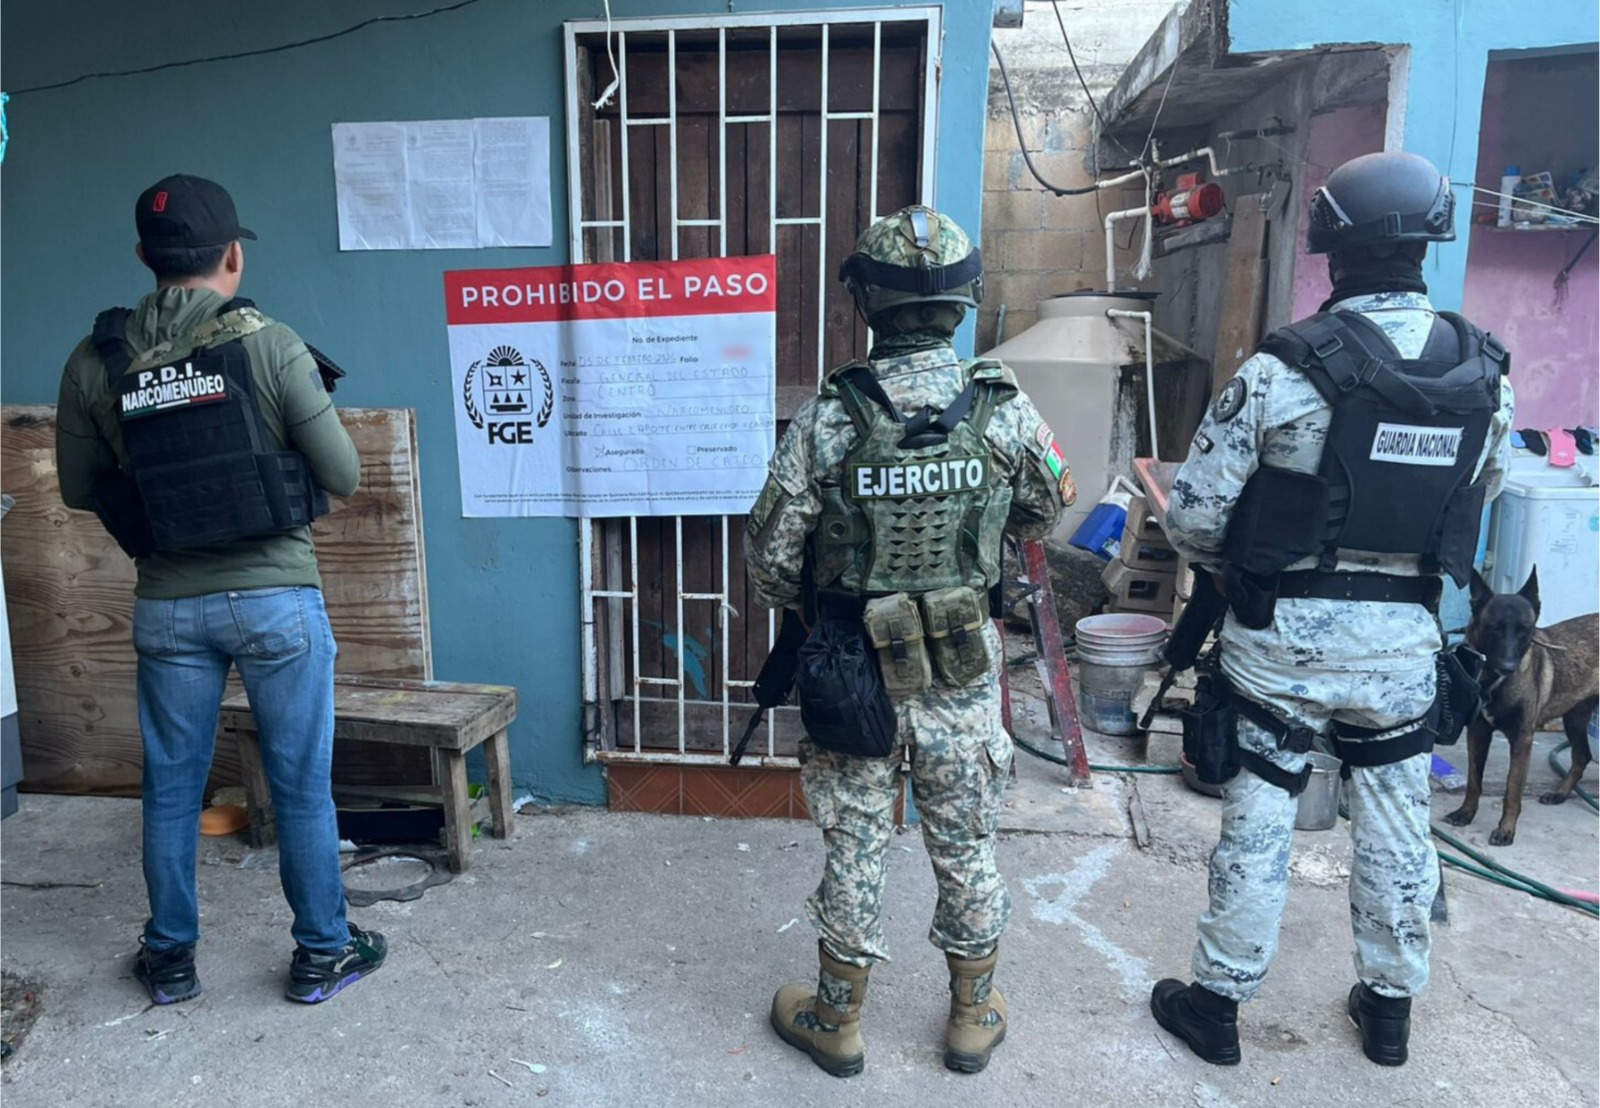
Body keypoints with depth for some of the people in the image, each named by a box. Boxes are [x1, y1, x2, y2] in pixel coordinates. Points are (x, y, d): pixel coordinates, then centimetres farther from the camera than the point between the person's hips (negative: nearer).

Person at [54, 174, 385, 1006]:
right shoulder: (269, 345, -12)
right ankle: (323, 953, 24)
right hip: (276, 599, -3)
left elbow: (79, 489, 8)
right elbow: (343, 476, -9)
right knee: (301, 784, 10)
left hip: (169, 608, 3)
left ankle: (170, 958, 33)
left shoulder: (93, 362, -1)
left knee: (171, 787, 18)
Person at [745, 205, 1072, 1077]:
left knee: (854, 847, 14)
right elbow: (1046, 510, 8)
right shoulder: (1005, 409, -11)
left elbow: (771, 554, -9)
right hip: (963, 672, 2)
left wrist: (804, 610, 12)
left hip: (852, 670, -1)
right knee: (967, 845, 18)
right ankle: (973, 1019, 36)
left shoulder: (827, 418, -16)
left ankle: (837, 1022, 32)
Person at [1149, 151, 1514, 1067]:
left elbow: (1193, 516, -15)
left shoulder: (1283, 370, -18)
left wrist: (1235, 566, 5)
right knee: (1398, 828, 18)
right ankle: (1390, 1006, 35)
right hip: (1406, 642, 4)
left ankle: (1218, 1001, 24)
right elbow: (1478, 501, 11)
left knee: (1258, 821, 9)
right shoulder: (1488, 374, -3)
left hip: (1284, 637, -3)